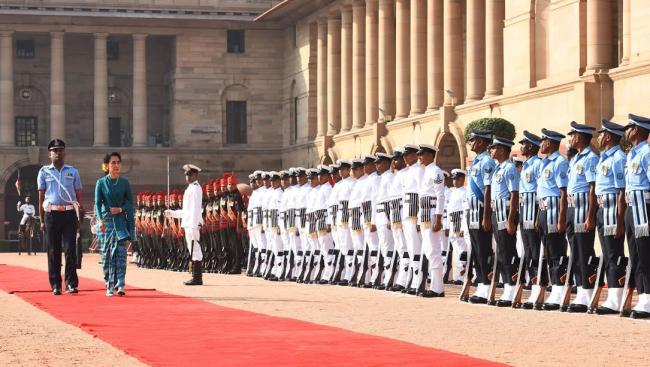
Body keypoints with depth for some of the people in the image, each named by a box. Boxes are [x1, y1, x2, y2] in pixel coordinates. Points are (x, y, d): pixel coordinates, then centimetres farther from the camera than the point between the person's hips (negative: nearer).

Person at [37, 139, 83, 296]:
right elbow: (41, 197, 8)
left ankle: (71, 283, -3)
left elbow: (78, 195, 12)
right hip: (51, 213, 0)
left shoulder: (73, 172, 10)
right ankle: (55, 285, 5)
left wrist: (79, 217, 5)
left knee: (70, 249, -5)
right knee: (53, 251, 1)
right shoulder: (44, 172, 8)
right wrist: (42, 220, 3)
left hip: (69, 213, 0)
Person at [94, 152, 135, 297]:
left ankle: (120, 285, -15)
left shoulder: (124, 183, 7)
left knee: (121, 253, -10)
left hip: (121, 221, 1)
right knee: (107, 255, 0)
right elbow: (97, 203, -3)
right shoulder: (101, 183, 2)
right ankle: (109, 286, 7)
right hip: (106, 221, -1)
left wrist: (121, 209, -11)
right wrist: (100, 220, -17)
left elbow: (130, 203, 8)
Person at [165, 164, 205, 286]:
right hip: (189, 225, 10)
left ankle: (197, 278, -8)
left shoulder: (195, 188, -10)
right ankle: (196, 277, 14)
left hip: (192, 225, -10)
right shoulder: (191, 188, 20)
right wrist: (172, 213, 29)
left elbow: (195, 209, -18)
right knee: (193, 250, 11)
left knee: (194, 250, -9)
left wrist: (193, 226, -22)